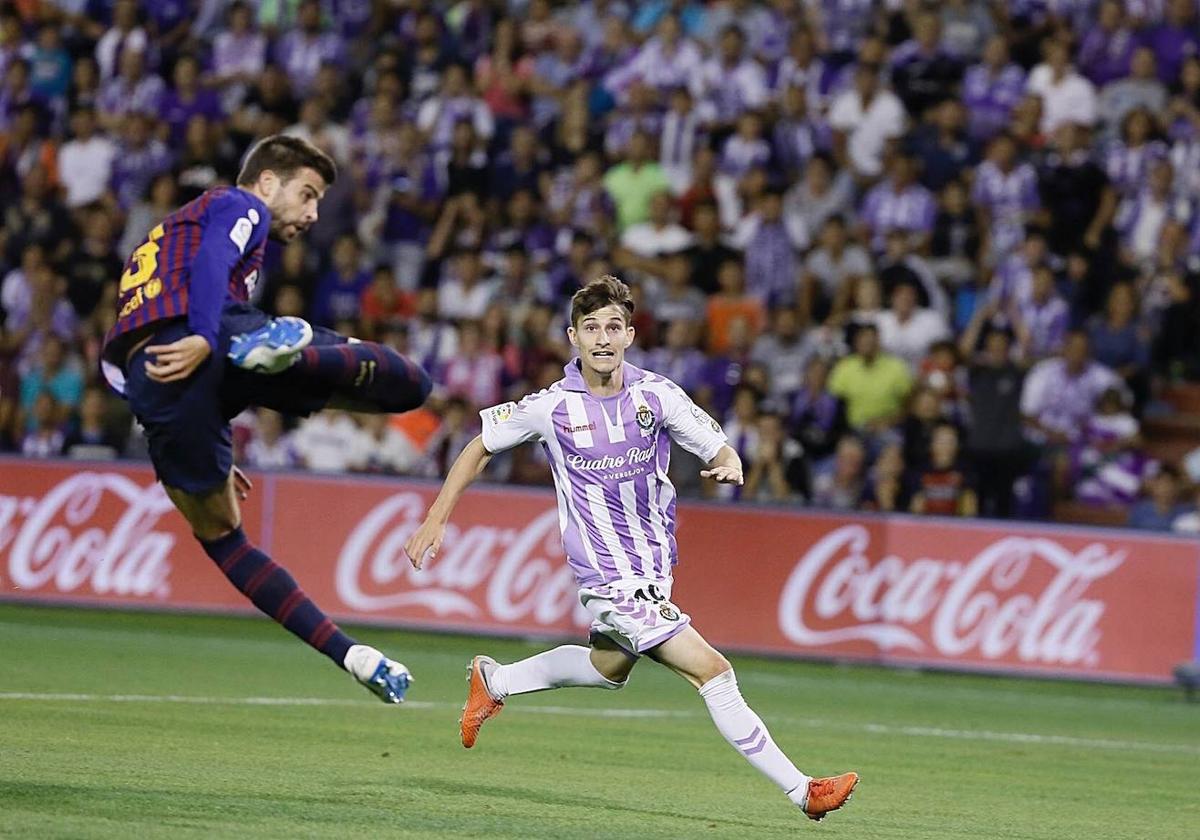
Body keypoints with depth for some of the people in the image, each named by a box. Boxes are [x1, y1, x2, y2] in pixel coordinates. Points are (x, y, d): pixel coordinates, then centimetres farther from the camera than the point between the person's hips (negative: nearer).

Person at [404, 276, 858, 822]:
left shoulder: (656, 396, -5)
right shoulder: (552, 407, -10)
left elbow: (720, 450, 0)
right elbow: (480, 448, 5)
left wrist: (729, 465, -25)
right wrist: (436, 520, 3)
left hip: (654, 565, 5)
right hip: (612, 580, -5)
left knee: (608, 667, 29)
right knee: (713, 673, -13)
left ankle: (494, 681, 50)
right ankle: (802, 792, -10)